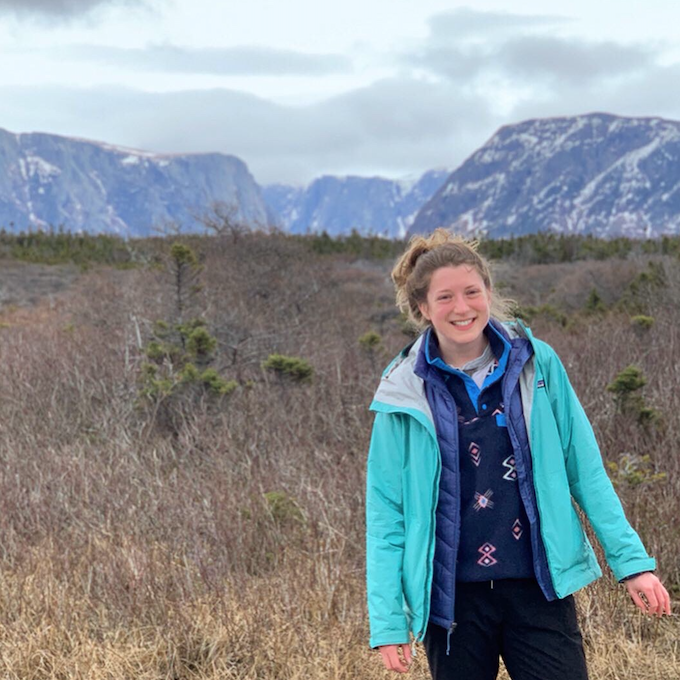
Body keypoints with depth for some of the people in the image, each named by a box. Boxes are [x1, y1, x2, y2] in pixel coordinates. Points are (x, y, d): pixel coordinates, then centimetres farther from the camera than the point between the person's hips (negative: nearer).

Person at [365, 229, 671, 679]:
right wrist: (388, 622, -4)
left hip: (540, 589, 0)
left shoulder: (537, 364, -1)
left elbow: (585, 472, 4)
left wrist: (631, 560, -2)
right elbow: (386, 515, 0)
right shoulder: (405, 396, -2)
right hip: (452, 599, 0)